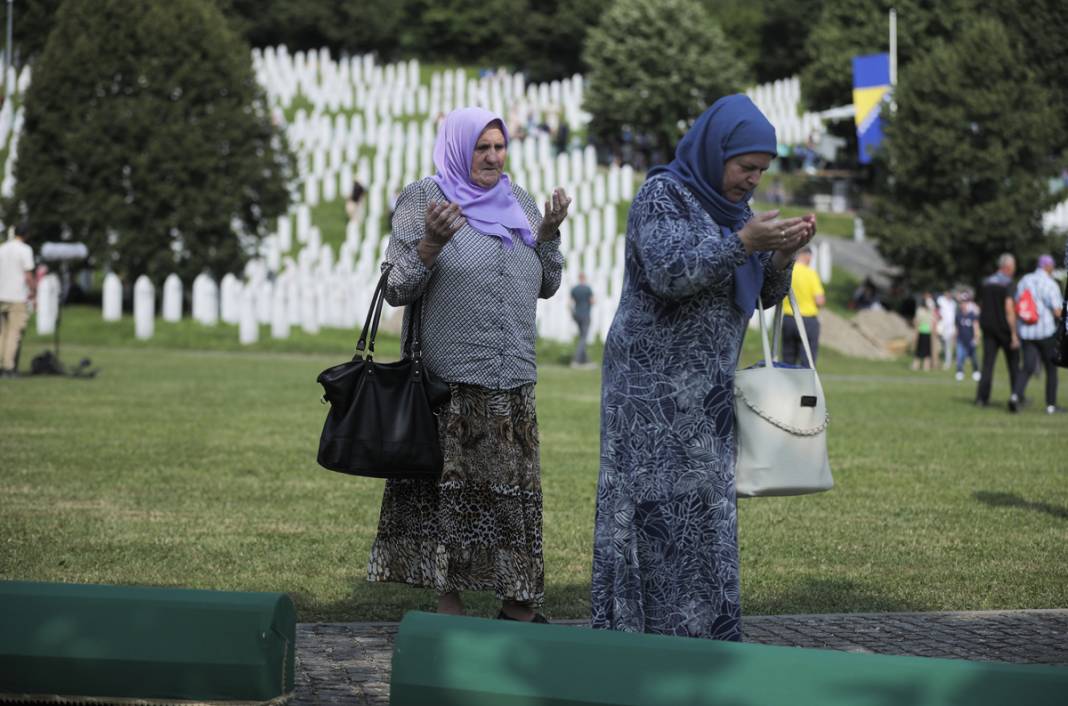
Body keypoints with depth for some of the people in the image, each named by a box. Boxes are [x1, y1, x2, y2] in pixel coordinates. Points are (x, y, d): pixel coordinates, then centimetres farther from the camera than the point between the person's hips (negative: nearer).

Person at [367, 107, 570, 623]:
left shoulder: (518, 202, 12)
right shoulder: (422, 200, -3)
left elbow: (546, 286, 15)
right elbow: (397, 290, -6)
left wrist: (548, 234, -1)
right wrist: (431, 243, -22)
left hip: (512, 380, 5)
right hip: (448, 380, -4)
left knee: (514, 490, 5)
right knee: (449, 488, -1)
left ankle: (518, 603, 12)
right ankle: (449, 605, 6)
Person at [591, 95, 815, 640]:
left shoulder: (731, 208, 13)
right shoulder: (662, 194, -9)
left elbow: (765, 293, 12)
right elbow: (667, 273, -23)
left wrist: (782, 253, -7)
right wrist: (743, 242, -27)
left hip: (705, 389, 8)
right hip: (654, 385, -8)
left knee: (703, 511, 6)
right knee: (658, 511, -9)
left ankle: (701, 636, 10)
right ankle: (638, 637, -5)